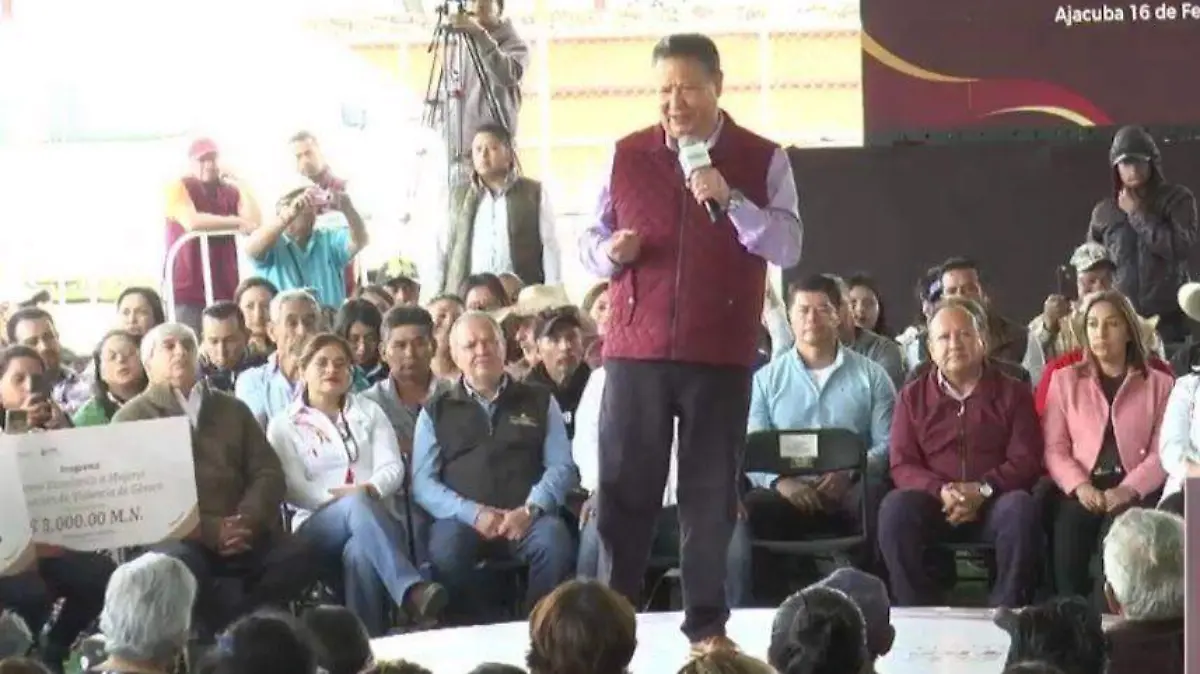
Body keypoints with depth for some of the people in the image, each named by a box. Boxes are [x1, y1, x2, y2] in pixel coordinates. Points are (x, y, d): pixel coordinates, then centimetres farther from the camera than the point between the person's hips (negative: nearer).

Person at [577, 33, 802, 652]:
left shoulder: (762, 160, 2)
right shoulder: (627, 155, 8)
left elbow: (788, 248, -7)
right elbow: (588, 240, 13)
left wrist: (731, 200, -20)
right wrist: (609, 252, -10)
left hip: (721, 354, -1)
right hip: (635, 348, 1)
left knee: (710, 492, 3)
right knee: (623, 487, 1)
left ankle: (707, 622, 11)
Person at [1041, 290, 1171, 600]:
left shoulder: (1159, 384, 15)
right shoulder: (1064, 380, 19)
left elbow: (1163, 452, 4)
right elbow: (1054, 448, 9)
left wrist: (1129, 489, -14)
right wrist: (1079, 486, -11)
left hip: (1135, 490, -1)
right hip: (1082, 490, 1)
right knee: (1068, 531, -31)